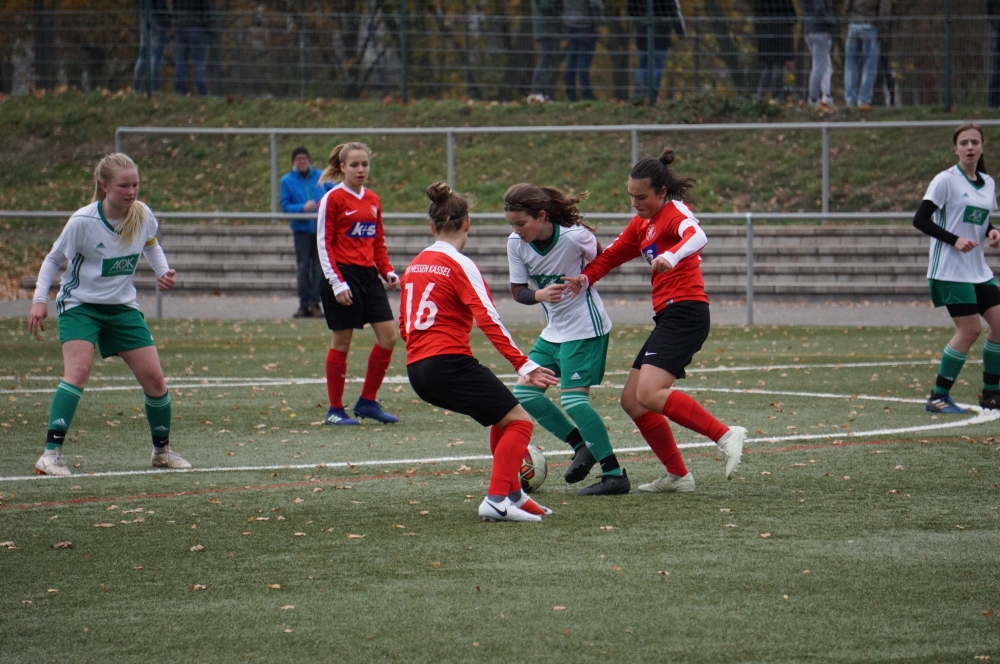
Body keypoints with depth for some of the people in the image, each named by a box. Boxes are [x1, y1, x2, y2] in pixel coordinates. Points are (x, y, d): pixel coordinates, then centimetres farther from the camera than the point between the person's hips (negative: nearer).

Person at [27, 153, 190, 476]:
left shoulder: (143, 216, -8)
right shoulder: (83, 222, -20)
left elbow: (151, 246, 15)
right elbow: (54, 259, -5)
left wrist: (163, 271, -3)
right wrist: (40, 299, -15)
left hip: (122, 306, 4)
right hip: (80, 304, -4)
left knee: (154, 378, 1)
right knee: (78, 370, -26)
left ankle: (162, 450, 23)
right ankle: (51, 453, -27)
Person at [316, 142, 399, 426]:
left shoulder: (373, 200, 13)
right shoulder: (333, 199, -7)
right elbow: (324, 243, -10)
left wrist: (388, 272, 4)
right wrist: (337, 283, -16)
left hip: (368, 275, 7)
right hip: (343, 275, -7)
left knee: (388, 336, 0)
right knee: (341, 342, -1)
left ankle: (367, 401, 11)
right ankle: (335, 410, 8)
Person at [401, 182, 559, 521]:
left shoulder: (414, 266, 15)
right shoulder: (459, 265, -8)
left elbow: (404, 326, 21)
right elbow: (488, 319, -17)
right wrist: (523, 365, -20)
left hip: (418, 369, 8)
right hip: (450, 363, -8)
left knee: (503, 417, 22)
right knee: (518, 421, -4)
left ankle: (513, 495, 22)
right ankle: (497, 500, -16)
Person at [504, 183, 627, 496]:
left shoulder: (574, 236, -22)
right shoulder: (516, 243, -7)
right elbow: (518, 290, -5)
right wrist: (540, 295, -22)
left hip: (585, 328, -7)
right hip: (553, 330, 7)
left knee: (573, 398, -16)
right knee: (525, 393, 3)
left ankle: (615, 475, -11)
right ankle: (583, 446, 17)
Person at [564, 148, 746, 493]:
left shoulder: (675, 212, -7)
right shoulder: (641, 224, 19)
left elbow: (696, 236, -29)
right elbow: (611, 255, 26)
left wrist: (671, 257, -50)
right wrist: (584, 278, 5)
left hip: (685, 312, -10)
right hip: (668, 317, 10)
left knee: (650, 394, -24)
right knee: (631, 399, 9)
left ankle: (726, 435, -24)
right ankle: (677, 475, 13)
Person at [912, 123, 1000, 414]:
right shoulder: (946, 180, -10)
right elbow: (920, 220, -14)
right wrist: (955, 240, -22)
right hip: (950, 269, -7)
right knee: (969, 329, -11)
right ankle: (938, 396, -3)